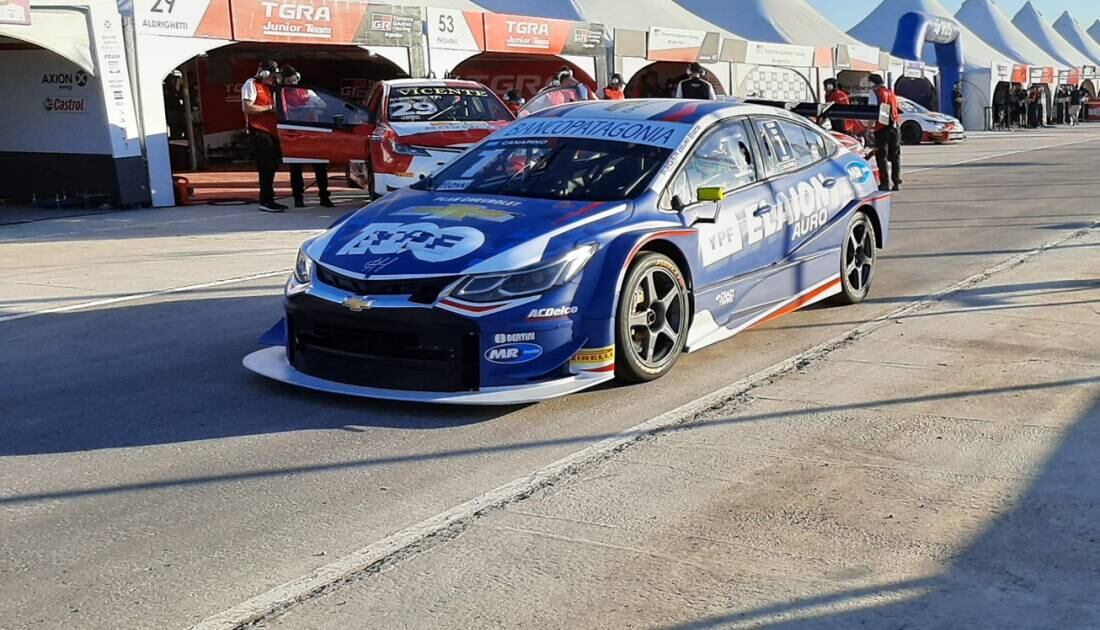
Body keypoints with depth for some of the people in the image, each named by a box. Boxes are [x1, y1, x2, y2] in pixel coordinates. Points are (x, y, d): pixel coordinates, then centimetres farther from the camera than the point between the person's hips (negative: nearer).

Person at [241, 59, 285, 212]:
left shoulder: (269, 87, 22)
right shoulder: (251, 84, -4)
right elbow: (247, 108, -16)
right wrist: (269, 108, -14)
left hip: (271, 131, 9)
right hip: (259, 131, -9)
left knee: (272, 166, 10)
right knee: (266, 167, -10)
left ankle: (268, 199, 17)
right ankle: (266, 201, -8)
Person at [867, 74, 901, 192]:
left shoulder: (875, 93, -3)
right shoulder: (892, 93, 18)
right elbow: (897, 110, 18)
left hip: (882, 128, -6)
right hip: (895, 126, 6)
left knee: (882, 156, -2)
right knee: (895, 155, 11)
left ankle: (885, 183, -7)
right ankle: (897, 182, 10)